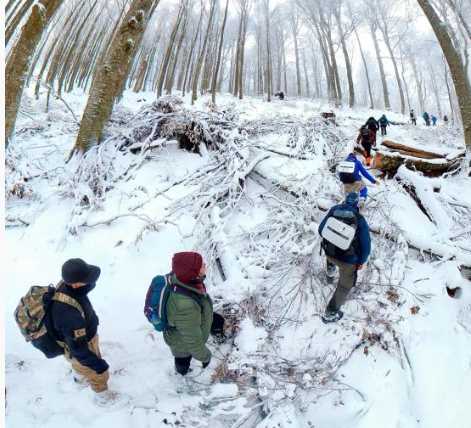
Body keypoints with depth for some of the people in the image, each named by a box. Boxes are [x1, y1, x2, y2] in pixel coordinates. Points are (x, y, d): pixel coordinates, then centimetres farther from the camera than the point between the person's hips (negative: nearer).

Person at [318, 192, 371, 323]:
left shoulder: (334, 210, -7)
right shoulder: (360, 219, -15)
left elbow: (321, 230, 2)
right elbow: (366, 245, -13)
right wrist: (361, 261, 5)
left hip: (329, 253, 3)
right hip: (348, 260, -3)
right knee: (345, 285, 18)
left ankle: (330, 273, 63)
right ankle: (330, 314, 25)